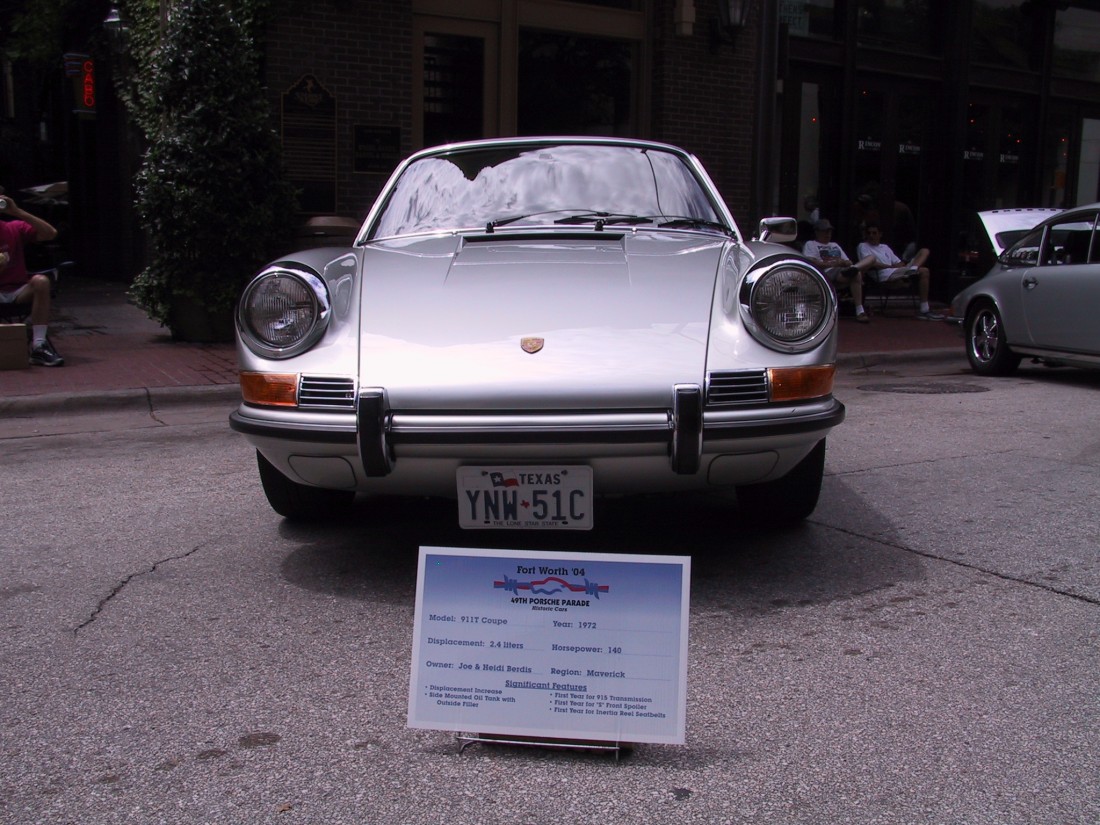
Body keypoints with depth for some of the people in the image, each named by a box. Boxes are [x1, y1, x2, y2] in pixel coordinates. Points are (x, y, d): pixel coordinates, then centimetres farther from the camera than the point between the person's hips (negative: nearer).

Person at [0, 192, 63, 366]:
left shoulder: (15, 228, 5)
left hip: (19, 292, 1)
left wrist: (18, 212, -12)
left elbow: (51, 233, -9)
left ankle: (38, 345, -32)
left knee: (40, 281, -30)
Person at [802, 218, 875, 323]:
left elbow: (849, 262, 30)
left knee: (871, 258, -16)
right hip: (829, 273, -7)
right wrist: (831, 264, -17)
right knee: (856, 275, -38)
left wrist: (844, 263, 1)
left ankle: (854, 268, -47)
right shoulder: (810, 244, 18)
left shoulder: (835, 245, 40)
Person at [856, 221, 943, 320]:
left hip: (898, 271, 8)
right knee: (924, 271, -21)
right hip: (885, 276, -8)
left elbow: (900, 263, 22)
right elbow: (871, 264, -9)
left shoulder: (885, 247, 32)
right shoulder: (863, 246, 11)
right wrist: (890, 266, -6)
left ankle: (913, 269, -31)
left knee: (924, 251, 3)